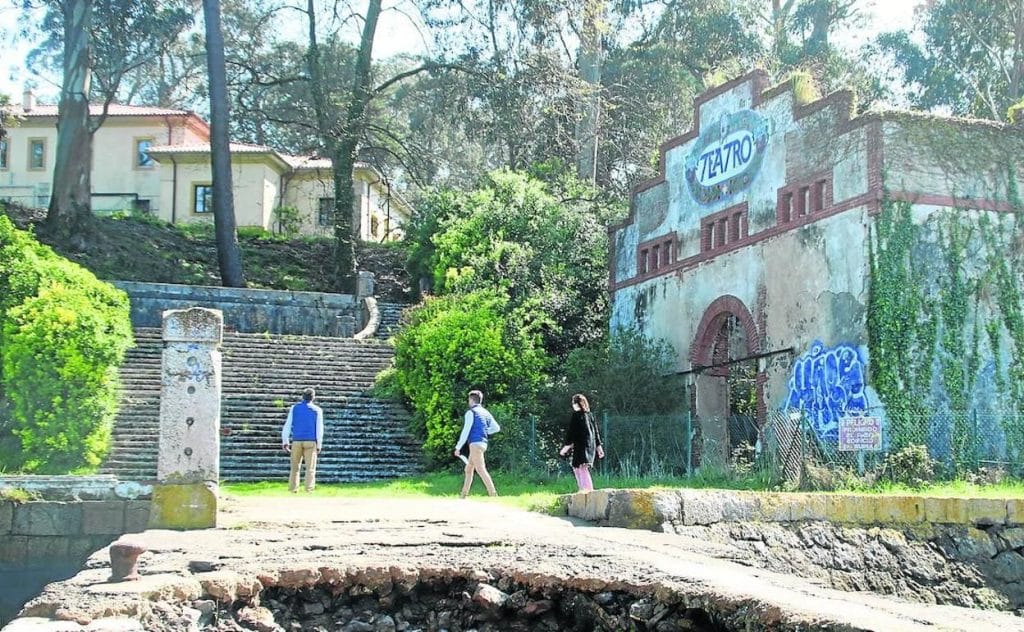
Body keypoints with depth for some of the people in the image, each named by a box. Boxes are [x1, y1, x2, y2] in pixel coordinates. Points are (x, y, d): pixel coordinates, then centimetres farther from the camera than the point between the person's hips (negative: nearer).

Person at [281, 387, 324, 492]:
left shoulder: (294, 408, 6)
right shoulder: (317, 410, 2)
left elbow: (287, 425, 0)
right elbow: (319, 428, -3)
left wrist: (285, 442, 1)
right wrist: (319, 445, 1)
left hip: (297, 441, 2)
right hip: (311, 442, -2)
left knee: (295, 468, 12)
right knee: (310, 468, -3)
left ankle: (293, 490, 8)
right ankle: (309, 490, -14)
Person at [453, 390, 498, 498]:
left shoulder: (471, 412, -8)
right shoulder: (485, 413, 15)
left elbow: (466, 431, -12)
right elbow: (496, 428, 17)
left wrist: (458, 447, -9)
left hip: (475, 443, -9)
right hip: (483, 443, 9)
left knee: (481, 470, -13)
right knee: (468, 469, 16)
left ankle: (493, 493, -21)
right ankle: (463, 494, 20)